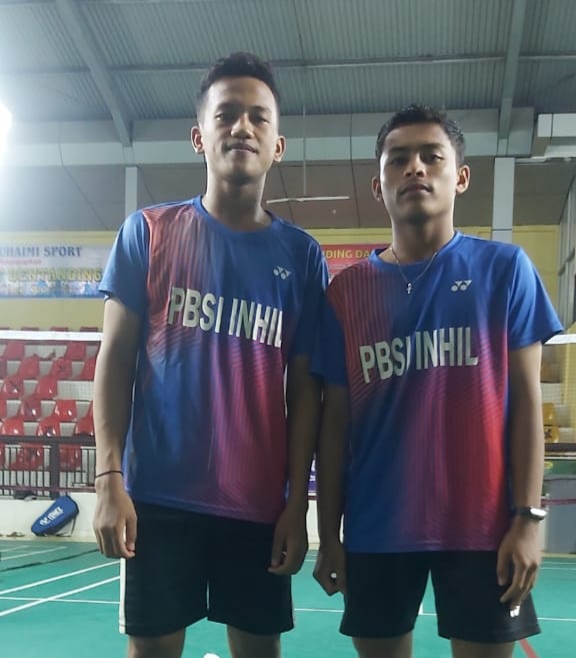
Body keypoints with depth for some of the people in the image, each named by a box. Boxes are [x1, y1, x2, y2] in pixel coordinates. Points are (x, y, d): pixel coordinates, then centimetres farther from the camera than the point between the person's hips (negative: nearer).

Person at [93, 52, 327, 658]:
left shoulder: (300, 254, 5)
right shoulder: (148, 232, 3)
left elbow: (304, 387, 5)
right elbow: (116, 359, 1)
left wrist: (297, 500, 0)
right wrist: (109, 477, -8)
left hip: (260, 503, 1)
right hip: (159, 495, -1)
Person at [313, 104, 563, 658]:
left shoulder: (505, 269, 0)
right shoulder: (345, 291, 4)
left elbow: (526, 398, -1)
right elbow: (335, 420, 5)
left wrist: (527, 517, -8)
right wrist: (328, 534, 4)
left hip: (482, 525, -1)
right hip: (375, 528, 2)